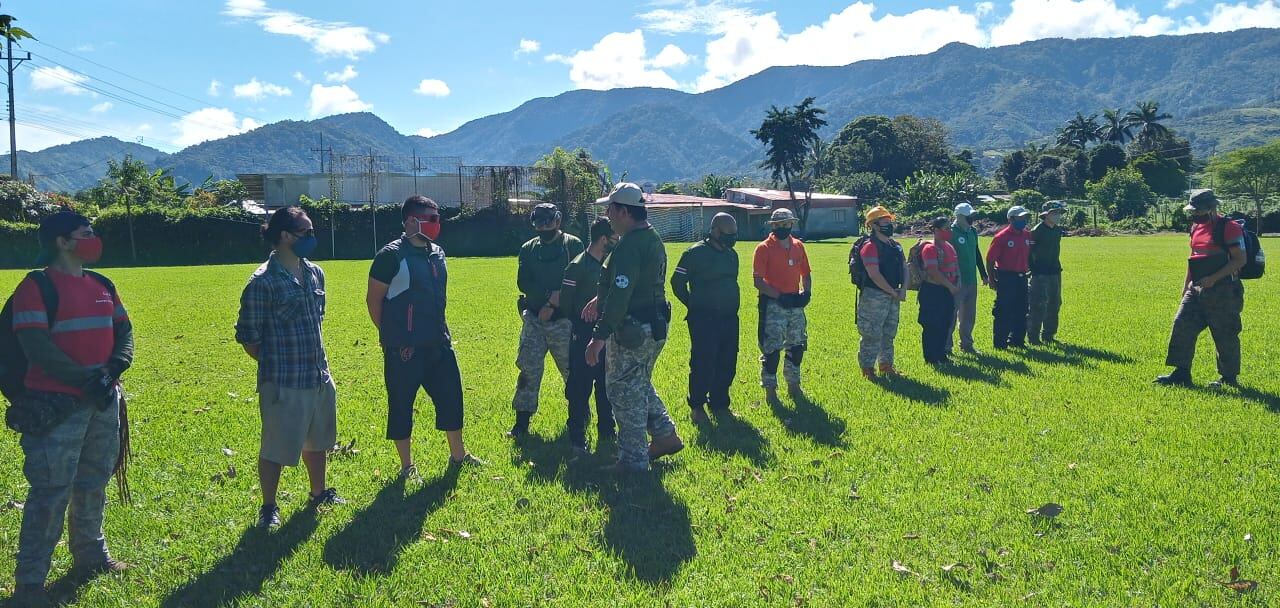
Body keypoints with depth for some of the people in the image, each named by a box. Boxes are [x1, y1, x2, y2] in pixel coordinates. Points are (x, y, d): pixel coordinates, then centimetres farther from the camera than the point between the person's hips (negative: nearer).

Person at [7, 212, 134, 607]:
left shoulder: (102, 285, 13)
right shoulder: (37, 286, -9)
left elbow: (123, 330, 11)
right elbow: (36, 346, -17)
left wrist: (114, 368, -8)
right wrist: (85, 379, -18)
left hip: (104, 401, 7)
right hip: (57, 405, -7)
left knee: (94, 483, 18)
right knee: (51, 491, -6)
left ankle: (90, 555, 33)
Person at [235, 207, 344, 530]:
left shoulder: (315, 273, 6)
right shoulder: (263, 282, -17)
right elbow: (248, 336, -12)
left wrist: (315, 356, 14)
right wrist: (274, 364, -3)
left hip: (320, 376, 7)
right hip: (283, 383, -7)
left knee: (317, 441, 22)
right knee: (276, 448, 5)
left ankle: (319, 493, 41)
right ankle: (268, 509, 21)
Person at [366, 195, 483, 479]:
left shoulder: (437, 253, 10)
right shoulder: (392, 256, -13)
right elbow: (373, 299, -9)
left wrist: (441, 330, 16)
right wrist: (392, 336, -5)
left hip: (437, 343, 7)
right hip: (404, 348, -7)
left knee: (450, 395, 13)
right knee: (401, 403, 5)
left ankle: (458, 455, 30)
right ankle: (407, 466, 18)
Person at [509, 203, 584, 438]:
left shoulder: (573, 245, -1)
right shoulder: (528, 249, 10)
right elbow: (523, 283, -1)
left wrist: (552, 305, -15)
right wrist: (550, 293, -16)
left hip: (563, 319, -3)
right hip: (533, 319, 3)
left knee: (572, 369, 7)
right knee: (528, 369, -1)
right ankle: (522, 421, 4)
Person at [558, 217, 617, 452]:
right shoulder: (578, 266, -14)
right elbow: (565, 302, -10)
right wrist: (581, 323, -1)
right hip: (584, 335, -7)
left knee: (607, 385, 15)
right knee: (580, 388, 0)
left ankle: (606, 433, 28)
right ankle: (577, 439, 9)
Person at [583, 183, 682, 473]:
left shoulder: (629, 246, -22)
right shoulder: (653, 238, 11)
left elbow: (620, 296, -27)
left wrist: (600, 336, -26)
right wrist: (601, 298, 30)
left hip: (632, 330, -10)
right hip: (655, 326, 10)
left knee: (625, 391, 2)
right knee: (640, 384, 25)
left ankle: (633, 459, 10)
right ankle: (665, 435, 29)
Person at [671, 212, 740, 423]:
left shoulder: (732, 255, 12)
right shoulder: (696, 253, -11)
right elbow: (677, 282, -6)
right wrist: (693, 305, 3)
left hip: (729, 318, 7)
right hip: (704, 319, -7)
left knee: (727, 365, 10)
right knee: (702, 364, -2)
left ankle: (720, 404, 24)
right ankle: (697, 406, 12)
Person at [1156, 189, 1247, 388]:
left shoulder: (1229, 228, -11)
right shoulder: (1196, 227, 13)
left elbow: (1240, 260, -15)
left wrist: (1213, 278, -22)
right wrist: (1186, 286, 21)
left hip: (1222, 291, -8)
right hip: (1197, 290, 8)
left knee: (1225, 335, 2)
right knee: (1182, 325, 0)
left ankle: (1229, 377, 15)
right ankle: (1182, 372, 4)